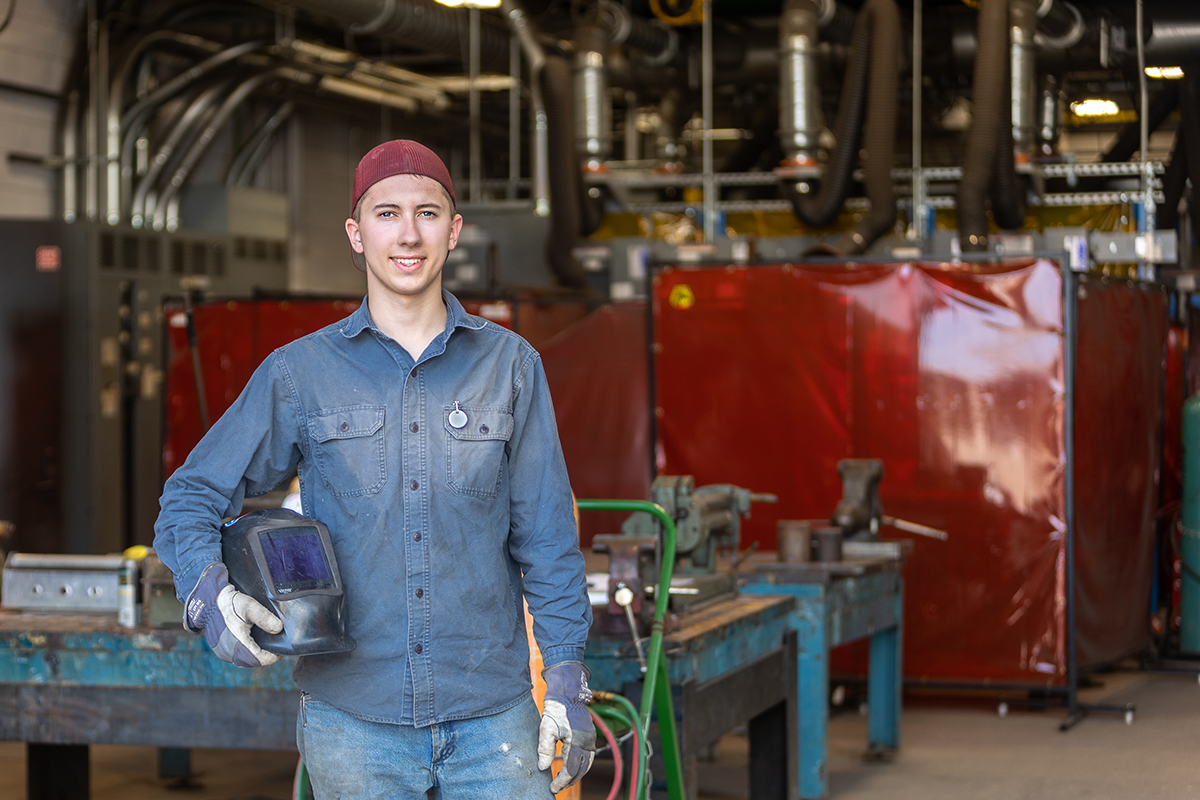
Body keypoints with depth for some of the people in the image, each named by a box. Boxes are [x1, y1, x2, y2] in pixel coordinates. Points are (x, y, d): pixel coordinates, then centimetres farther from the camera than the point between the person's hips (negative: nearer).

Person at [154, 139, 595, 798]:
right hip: (352, 720, 0)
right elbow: (191, 499, 6)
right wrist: (207, 590, -14)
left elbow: (546, 535, 6)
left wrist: (567, 677, 1)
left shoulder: (509, 364, 6)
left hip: (492, 719, 0)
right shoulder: (299, 373, 4)